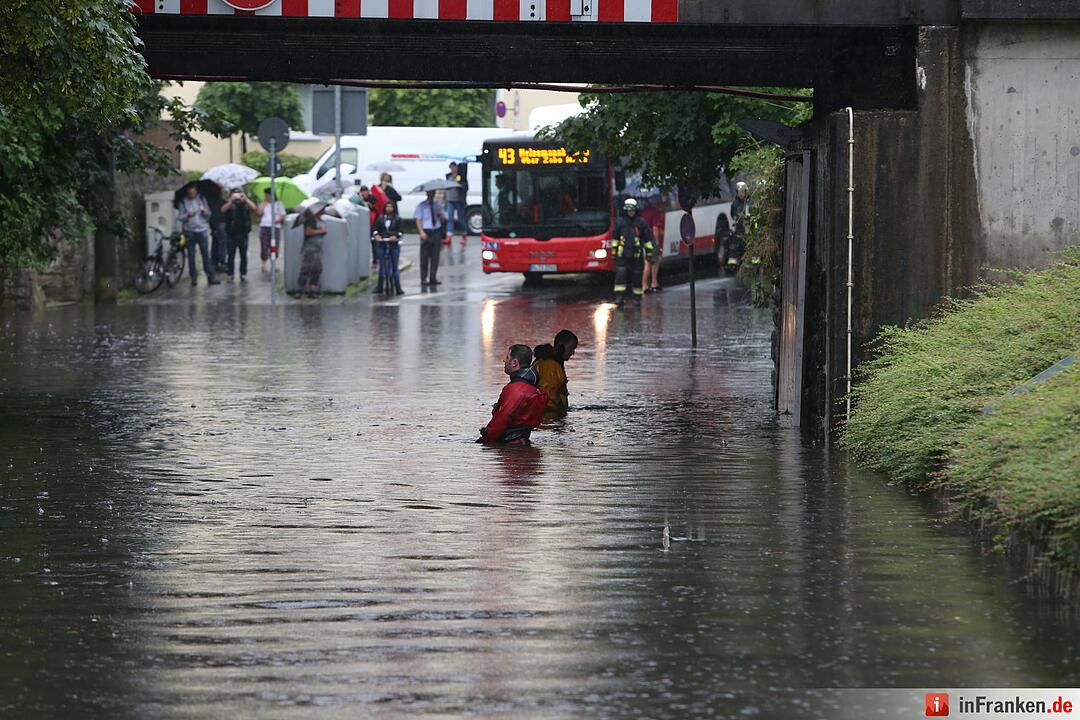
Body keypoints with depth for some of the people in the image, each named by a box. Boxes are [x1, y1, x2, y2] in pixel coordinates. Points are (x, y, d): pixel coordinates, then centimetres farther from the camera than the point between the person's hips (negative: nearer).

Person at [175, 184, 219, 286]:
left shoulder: (201, 199, 6)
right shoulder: (183, 201, 1)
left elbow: (208, 214, 9)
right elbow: (179, 217, -1)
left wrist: (204, 211, -13)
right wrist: (188, 215, -20)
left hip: (202, 230, 1)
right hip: (189, 231, -1)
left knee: (206, 254, -1)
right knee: (191, 256, 3)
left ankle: (211, 277, 0)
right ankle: (194, 278, 10)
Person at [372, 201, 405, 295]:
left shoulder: (397, 220, 3)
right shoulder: (380, 219, 9)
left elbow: (401, 231, -4)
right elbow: (375, 229, 6)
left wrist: (396, 236, -23)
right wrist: (376, 235, -16)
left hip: (394, 245, -2)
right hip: (382, 244, 2)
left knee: (395, 267, -1)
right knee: (382, 266, 5)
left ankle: (398, 288, 0)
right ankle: (379, 286, 13)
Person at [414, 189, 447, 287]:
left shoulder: (437, 206, 16)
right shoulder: (421, 206, 4)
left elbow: (443, 220, 16)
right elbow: (418, 219, -4)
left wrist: (440, 214, -6)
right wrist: (421, 232, -17)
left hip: (436, 232, 4)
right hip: (426, 232, -4)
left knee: (435, 256, 3)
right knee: (424, 257, -4)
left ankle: (433, 278, 9)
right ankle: (423, 279, -2)